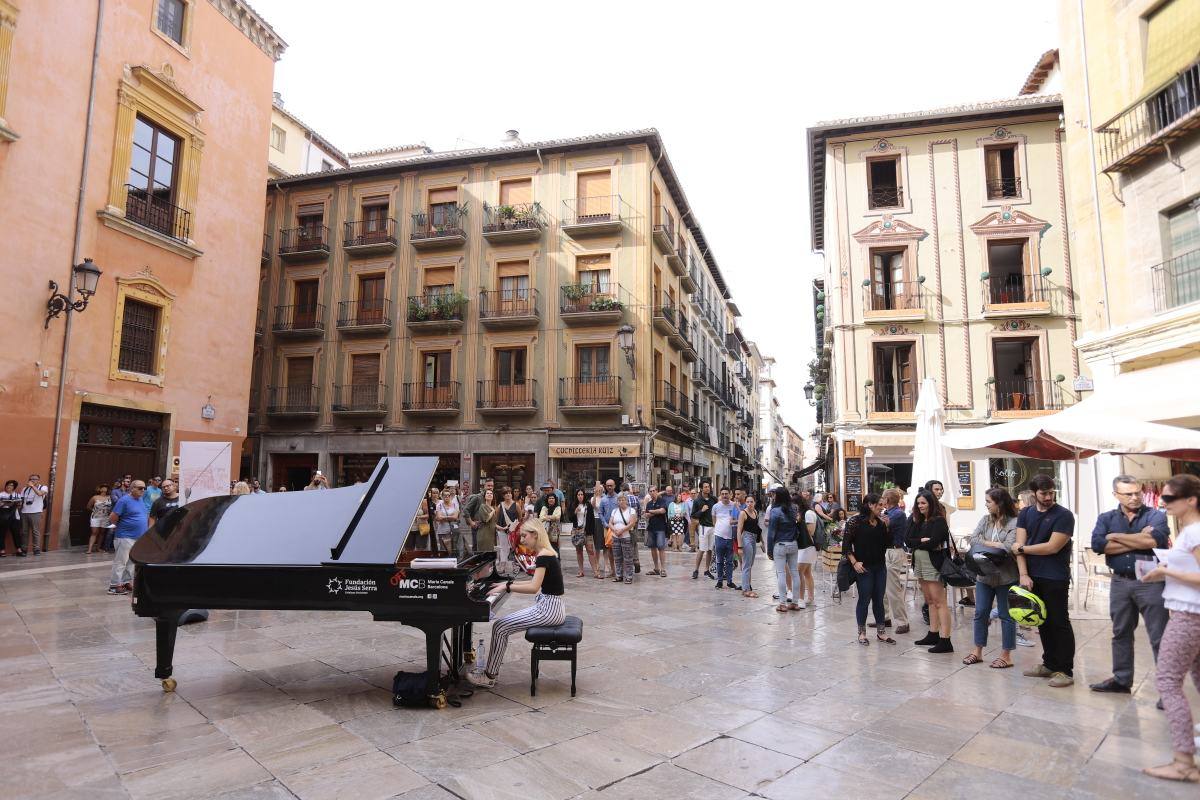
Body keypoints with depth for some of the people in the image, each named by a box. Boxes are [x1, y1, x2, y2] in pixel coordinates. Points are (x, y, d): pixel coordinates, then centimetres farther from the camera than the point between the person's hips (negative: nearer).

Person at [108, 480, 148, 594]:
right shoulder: (124, 500, -12)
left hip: (139, 537, 8)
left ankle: (127, 582, 22)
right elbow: (112, 518, -13)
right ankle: (114, 585, 2)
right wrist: (121, 526, 0)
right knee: (121, 562, -4)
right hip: (125, 537, -8)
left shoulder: (141, 500, 12)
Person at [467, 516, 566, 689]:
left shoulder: (544, 556, -18)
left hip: (548, 610, -10)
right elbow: (536, 583, 19)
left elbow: (533, 587, -28)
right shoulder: (546, 553, 11)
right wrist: (509, 583, 14)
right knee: (502, 625, 11)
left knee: (500, 627, -8)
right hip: (549, 606, 10)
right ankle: (490, 670, 16)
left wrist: (506, 587, -21)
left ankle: (489, 677, 4)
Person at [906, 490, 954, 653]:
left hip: (933, 565, -7)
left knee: (939, 603, -7)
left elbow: (933, 542, -19)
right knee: (930, 601, 13)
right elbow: (907, 540, 3)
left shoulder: (939, 521, -8)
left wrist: (916, 543, -4)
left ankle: (945, 641, -6)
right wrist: (922, 541, -11)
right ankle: (933, 635, 20)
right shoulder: (916, 520, 13)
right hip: (919, 564, 8)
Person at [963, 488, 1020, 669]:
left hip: (1006, 577, -6)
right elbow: (972, 540, -1)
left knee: (1006, 616, 7)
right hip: (984, 575, 6)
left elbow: (1009, 548, -21)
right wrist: (995, 545, -12)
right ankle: (978, 651, 21)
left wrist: (984, 543, -10)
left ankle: (1006, 655, 18)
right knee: (980, 613, 10)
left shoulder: (1014, 523, -11)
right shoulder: (985, 520, 7)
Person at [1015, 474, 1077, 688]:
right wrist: (1024, 574, -8)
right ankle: (1049, 664, 25)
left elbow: (1052, 547, -15)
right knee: (1043, 621, 14)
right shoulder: (1025, 514, 8)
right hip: (1033, 577, 5)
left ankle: (1065, 670, 9)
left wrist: (1022, 548, -4)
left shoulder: (1064, 516, -8)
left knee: (1060, 623, 0)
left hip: (1055, 579, -5)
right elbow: (1020, 545, 1)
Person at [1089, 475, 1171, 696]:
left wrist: (1116, 536, -12)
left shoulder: (1155, 516, -2)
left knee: (1159, 638, 1)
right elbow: (1097, 544, -12)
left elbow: (1154, 540, -23)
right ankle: (1121, 680, 29)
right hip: (1120, 583, 4)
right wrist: (1138, 541, -15)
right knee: (1121, 634, 15)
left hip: (1151, 583, -4)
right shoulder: (1106, 518, 5)